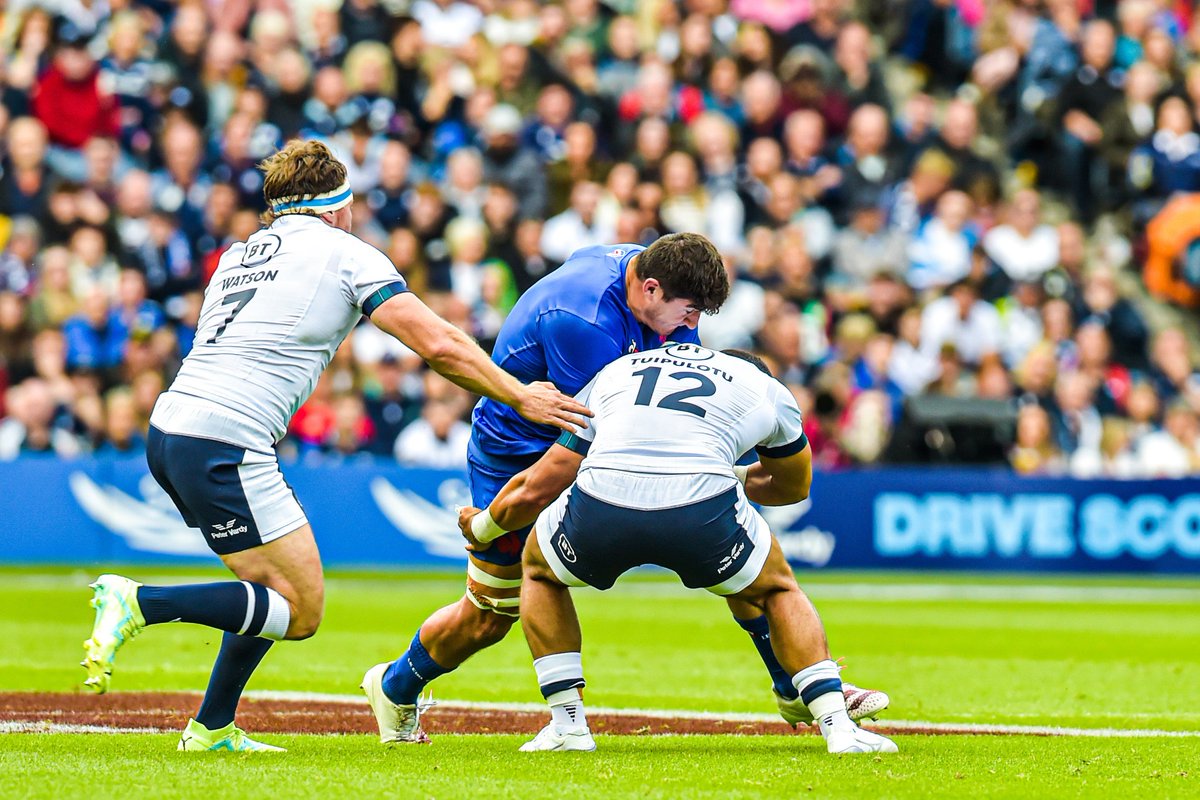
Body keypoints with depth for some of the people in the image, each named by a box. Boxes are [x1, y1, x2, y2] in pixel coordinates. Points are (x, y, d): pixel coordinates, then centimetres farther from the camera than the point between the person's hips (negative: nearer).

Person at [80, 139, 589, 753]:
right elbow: (438, 345, -1)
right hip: (224, 444, -8)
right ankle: (140, 604, -15)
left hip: (167, 431, 8)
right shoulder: (344, 253, 3)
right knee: (301, 611, -5)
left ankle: (213, 728, 17)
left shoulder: (240, 254, 24)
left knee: (278, 588, 20)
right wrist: (521, 398, 5)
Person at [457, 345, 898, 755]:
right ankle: (837, 725, 13)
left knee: (541, 570, 34)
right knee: (778, 590, 29)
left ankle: (568, 725, 24)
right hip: (703, 513, -1)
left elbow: (536, 489, 34)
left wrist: (482, 527, 53)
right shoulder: (767, 391, 30)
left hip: (600, 505, 1)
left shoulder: (616, 372, 34)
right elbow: (793, 487, 48)